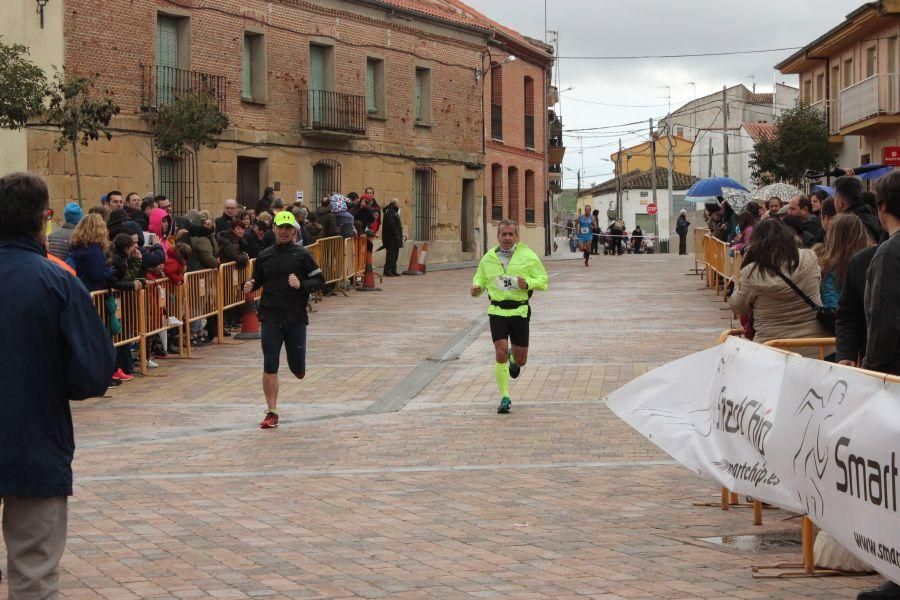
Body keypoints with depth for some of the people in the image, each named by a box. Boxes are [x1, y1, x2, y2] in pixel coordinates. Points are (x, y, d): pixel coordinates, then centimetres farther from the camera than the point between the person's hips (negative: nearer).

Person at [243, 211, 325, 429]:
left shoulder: (302, 255, -1)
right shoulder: (264, 256, 8)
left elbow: (319, 281, -1)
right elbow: (258, 280, 20)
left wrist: (301, 285, -19)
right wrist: (250, 286, -3)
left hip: (295, 316, -2)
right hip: (270, 316, 2)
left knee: (298, 370, 5)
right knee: (269, 367, -5)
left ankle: (298, 366, 43)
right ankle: (271, 413, 3)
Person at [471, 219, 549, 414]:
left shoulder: (528, 256, -1)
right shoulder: (488, 258, 4)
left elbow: (543, 280, 3)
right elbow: (480, 277, 19)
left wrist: (528, 283, -18)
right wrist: (477, 287, -5)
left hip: (520, 311, 0)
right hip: (497, 311, 0)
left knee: (520, 359, 4)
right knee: (500, 352, -14)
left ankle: (513, 359, 45)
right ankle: (505, 398, -4)